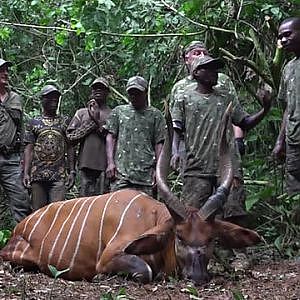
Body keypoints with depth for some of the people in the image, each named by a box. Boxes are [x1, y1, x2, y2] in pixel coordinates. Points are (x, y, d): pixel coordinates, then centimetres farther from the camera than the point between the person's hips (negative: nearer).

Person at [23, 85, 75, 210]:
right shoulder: (33, 123, 12)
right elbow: (28, 149, 7)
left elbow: (70, 148, 9)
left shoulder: (65, 122, 13)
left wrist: (72, 171, 0)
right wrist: (26, 173, -3)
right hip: (37, 175, 1)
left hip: (59, 176, -1)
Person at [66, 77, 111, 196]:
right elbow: (70, 137, 7)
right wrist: (91, 123, -1)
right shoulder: (82, 113, 18)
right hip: (86, 164, 1)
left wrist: (98, 122, -7)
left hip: (105, 165, -1)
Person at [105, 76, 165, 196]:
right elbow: (111, 137, 12)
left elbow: (159, 143, 9)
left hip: (146, 173, 0)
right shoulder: (118, 111, 17)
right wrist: (110, 162, -1)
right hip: (120, 170, 0)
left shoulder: (155, 115, 13)